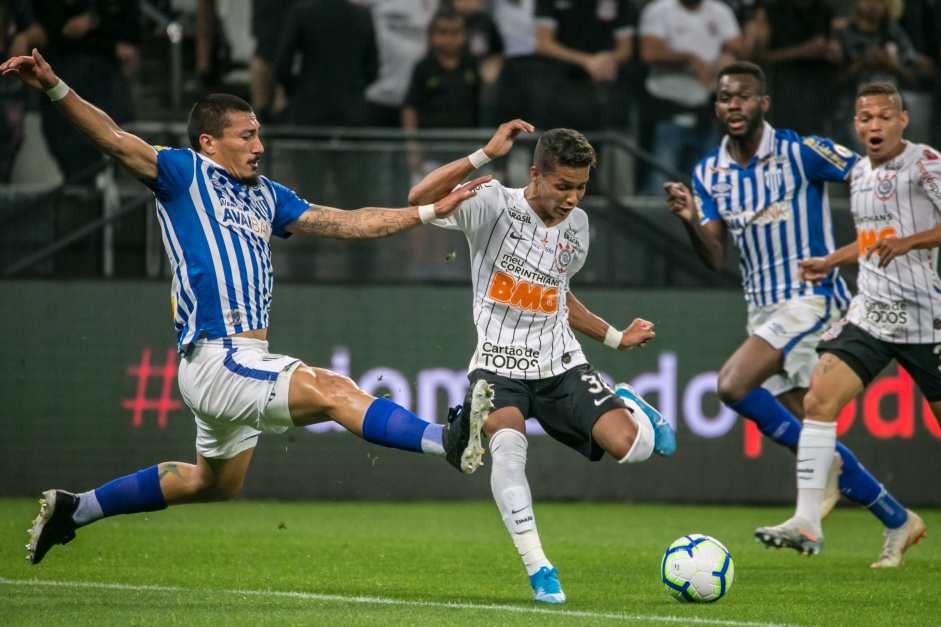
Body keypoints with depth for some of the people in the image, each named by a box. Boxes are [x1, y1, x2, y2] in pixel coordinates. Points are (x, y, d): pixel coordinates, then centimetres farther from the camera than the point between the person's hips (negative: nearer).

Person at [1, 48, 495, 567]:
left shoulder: (266, 196, 19)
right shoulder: (186, 174, -2)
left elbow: (348, 224, 21)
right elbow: (113, 140, -14)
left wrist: (430, 211, 17)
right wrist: (55, 89, -30)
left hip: (248, 361, 10)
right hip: (215, 359, -10)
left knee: (214, 484, 23)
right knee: (332, 390, -24)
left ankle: (73, 509, 34)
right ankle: (449, 441, -40)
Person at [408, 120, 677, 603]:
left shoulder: (577, 226, 7)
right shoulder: (495, 205, -10)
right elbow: (420, 199, -27)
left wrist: (616, 338, 21)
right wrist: (486, 155, -30)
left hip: (560, 364, 4)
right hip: (499, 364, -4)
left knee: (631, 446, -16)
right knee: (507, 442, -34)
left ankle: (630, 408, 23)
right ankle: (538, 569, -28)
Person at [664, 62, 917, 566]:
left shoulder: (801, 153, -10)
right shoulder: (708, 174, 7)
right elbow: (715, 258, 2)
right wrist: (689, 221, -16)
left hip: (811, 298, -7)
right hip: (762, 307, 7)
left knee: (733, 385, -25)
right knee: (807, 431, 6)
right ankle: (896, 520, 21)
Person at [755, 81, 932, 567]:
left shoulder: (924, 163, -10)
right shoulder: (860, 172, 13)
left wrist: (909, 242, -27)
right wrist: (830, 262, 24)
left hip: (925, 316, -6)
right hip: (870, 312, 6)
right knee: (819, 399, -11)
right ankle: (807, 522, -14)